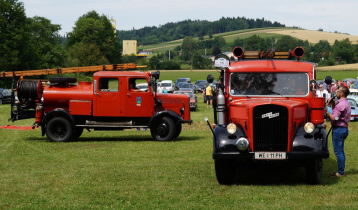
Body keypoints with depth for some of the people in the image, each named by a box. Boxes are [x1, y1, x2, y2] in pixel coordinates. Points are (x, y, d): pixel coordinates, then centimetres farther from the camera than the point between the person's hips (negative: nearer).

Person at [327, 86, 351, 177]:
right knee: (341, 151, 16)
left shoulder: (341, 104, -19)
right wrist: (332, 104, 13)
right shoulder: (346, 103, 14)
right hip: (344, 128, 11)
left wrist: (326, 113, -7)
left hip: (338, 128, -11)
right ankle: (341, 171, 21)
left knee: (338, 152, -6)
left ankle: (340, 172, -4)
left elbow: (334, 118, -21)